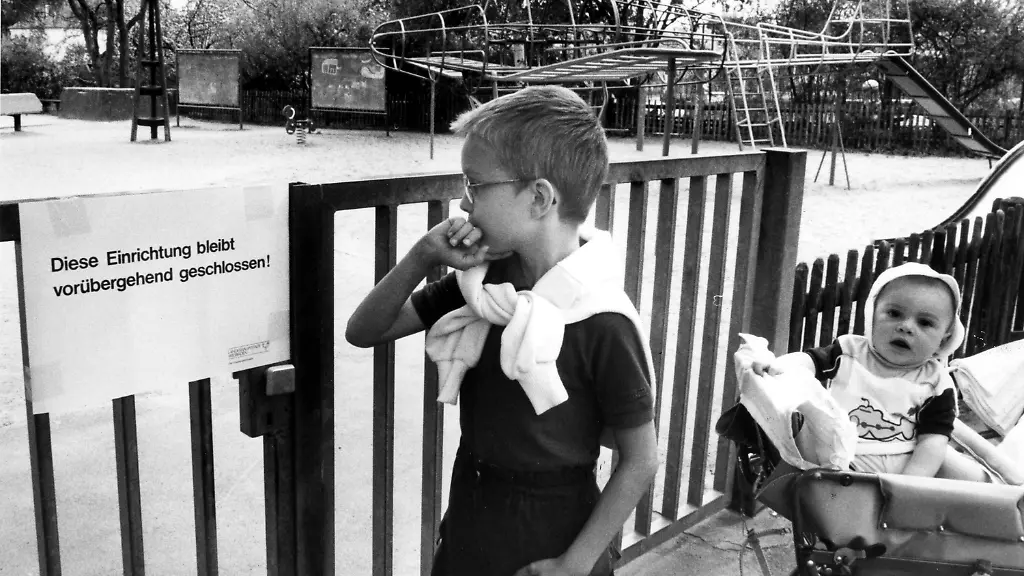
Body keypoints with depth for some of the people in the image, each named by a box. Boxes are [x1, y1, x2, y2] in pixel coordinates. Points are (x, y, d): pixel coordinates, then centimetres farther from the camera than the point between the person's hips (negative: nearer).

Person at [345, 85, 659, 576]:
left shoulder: (601, 324, -23)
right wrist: (424, 257, -17)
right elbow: (364, 332, -2)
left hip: (551, 531, -5)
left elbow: (640, 461, -16)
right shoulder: (480, 277, -6)